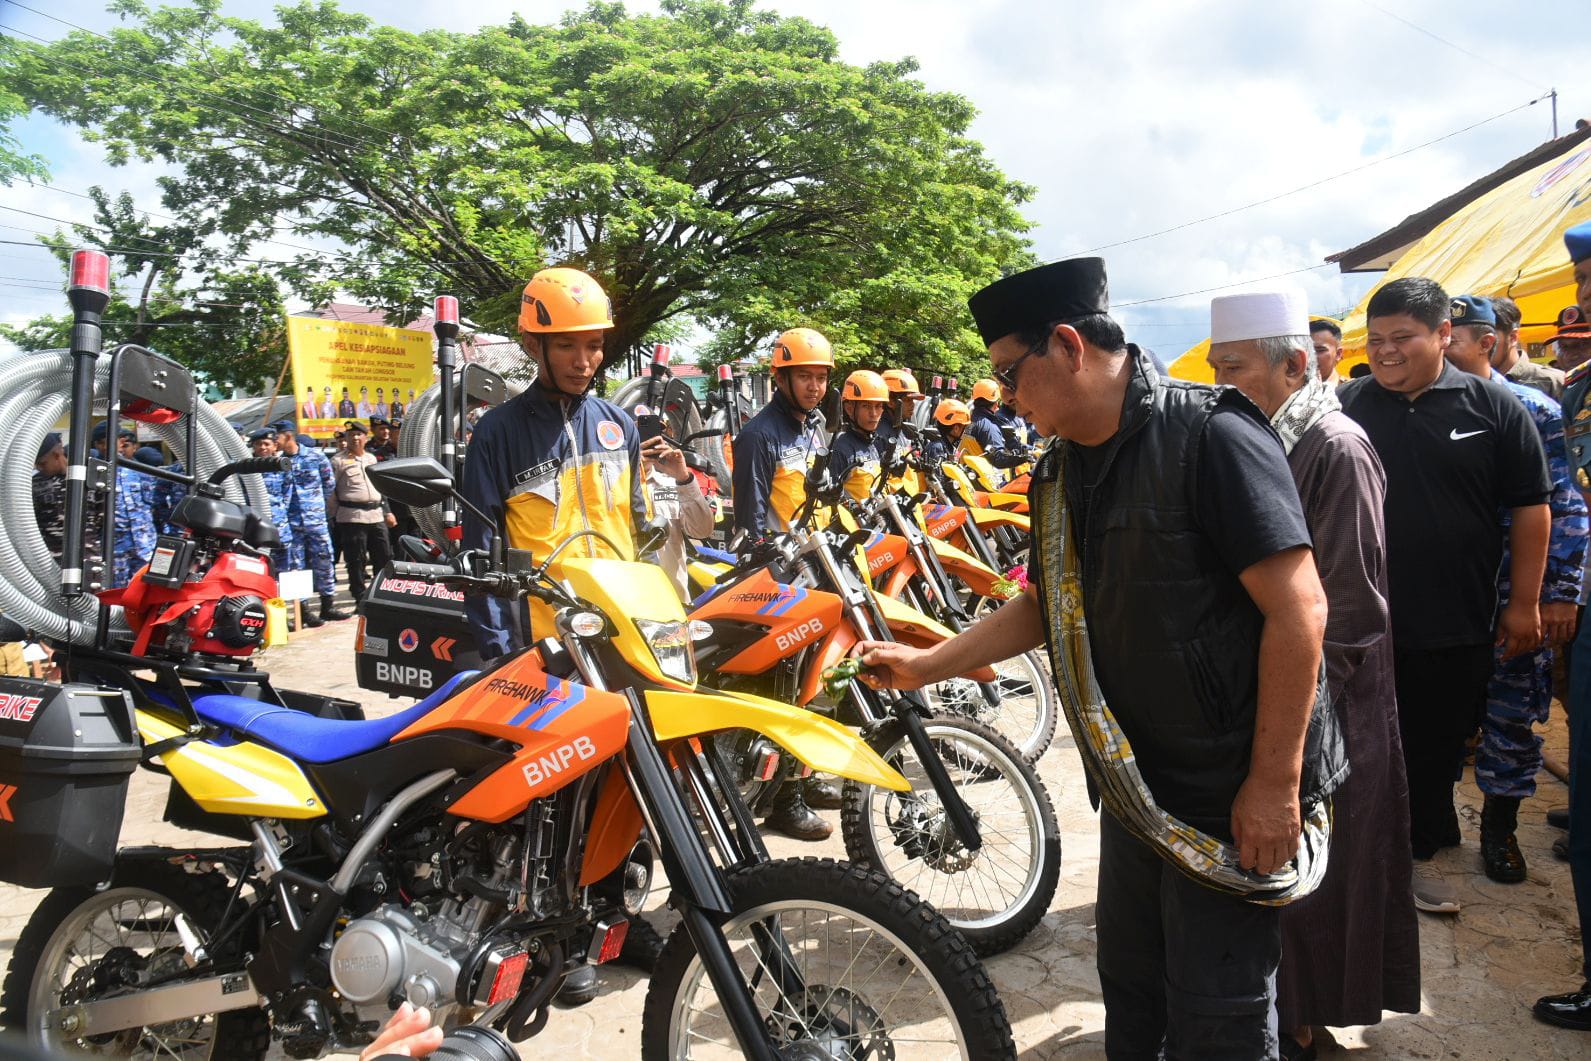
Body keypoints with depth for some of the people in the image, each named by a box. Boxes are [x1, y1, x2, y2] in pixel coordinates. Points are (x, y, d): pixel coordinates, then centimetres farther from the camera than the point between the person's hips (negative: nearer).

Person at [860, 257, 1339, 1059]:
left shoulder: (1209, 436, -18)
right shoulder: (1061, 472, 7)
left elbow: (1298, 610, -22)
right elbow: (1047, 604, 18)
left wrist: (1275, 782, -21)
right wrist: (927, 664, 14)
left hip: (1231, 799, -7)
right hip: (1133, 787, 8)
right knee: (1129, 993, 20)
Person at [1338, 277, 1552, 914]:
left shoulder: (1494, 407, -2)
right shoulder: (1345, 407, -2)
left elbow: (1531, 508, 2)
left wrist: (1524, 602, 0)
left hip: (1457, 627, 0)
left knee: (1437, 749, 12)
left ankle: (1417, 853, 31)